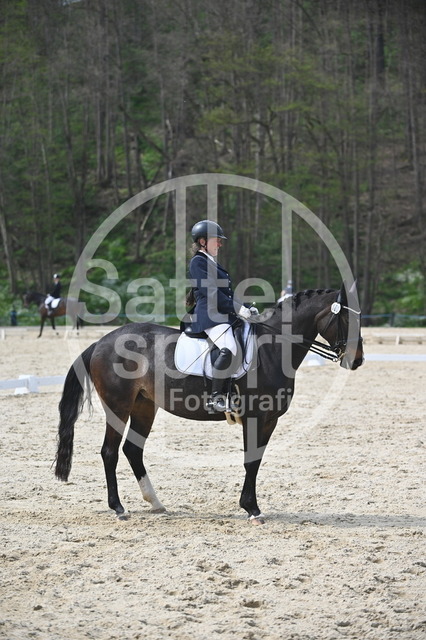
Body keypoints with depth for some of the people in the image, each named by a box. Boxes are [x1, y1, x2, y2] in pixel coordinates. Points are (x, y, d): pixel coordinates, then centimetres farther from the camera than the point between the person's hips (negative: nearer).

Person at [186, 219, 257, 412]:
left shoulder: (213, 263, 25)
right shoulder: (198, 262, -4)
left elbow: (227, 292, 24)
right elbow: (210, 292, -14)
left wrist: (246, 307, 11)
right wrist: (237, 308, -15)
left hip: (224, 315, 11)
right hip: (209, 315, -11)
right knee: (228, 349, -31)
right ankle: (216, 398, -28)